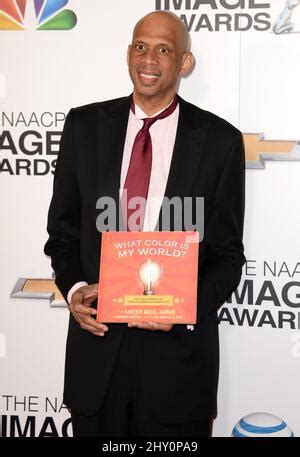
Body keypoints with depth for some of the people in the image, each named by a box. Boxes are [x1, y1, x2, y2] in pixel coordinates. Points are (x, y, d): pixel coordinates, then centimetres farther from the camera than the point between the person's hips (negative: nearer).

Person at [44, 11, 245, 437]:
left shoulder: (219, 140, -3)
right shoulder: (84, 125, 3)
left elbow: (228, 253, 1)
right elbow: (62, 229, 8)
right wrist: (73, 288, -10)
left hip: (178, 348, -1)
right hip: (96, 341, 2)